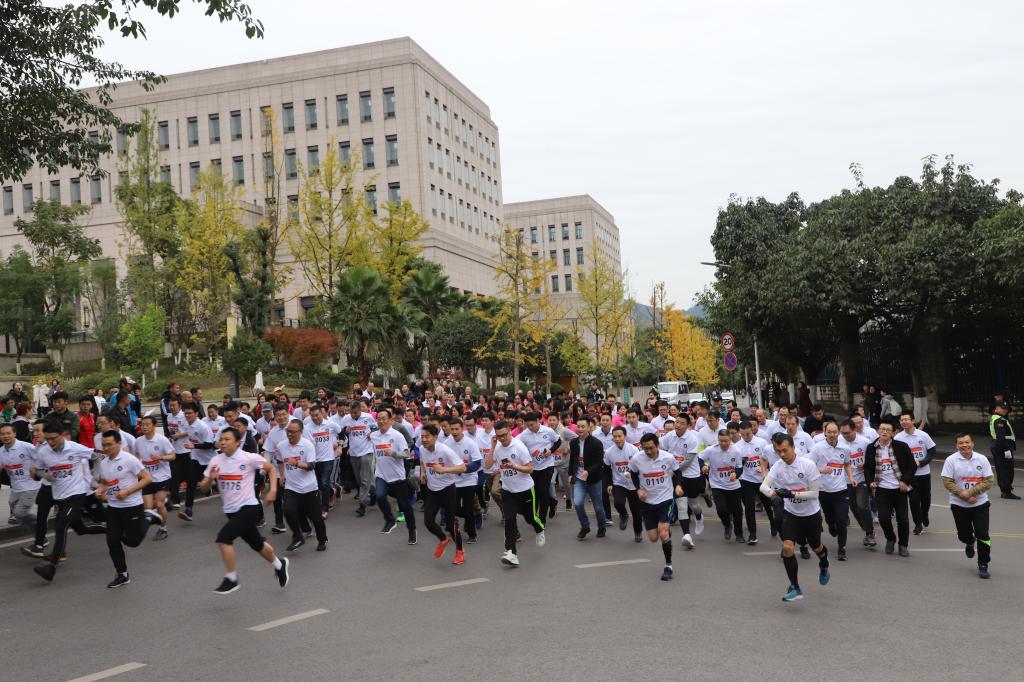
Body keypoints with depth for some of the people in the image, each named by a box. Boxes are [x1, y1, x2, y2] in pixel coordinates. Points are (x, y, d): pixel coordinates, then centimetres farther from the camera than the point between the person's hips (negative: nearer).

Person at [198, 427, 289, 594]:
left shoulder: (249, 458, -13)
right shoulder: (216, 461, -1)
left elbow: (271, 468, 2)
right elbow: (204, 488, 2)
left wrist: (273, 490, -9)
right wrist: (210, 478, -19)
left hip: (248, 507, -5)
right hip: (230, 510, 5)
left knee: (223, 538, -22)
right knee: (257, 544, 18)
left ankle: (231, 579, -7)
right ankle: (279, 564, 44)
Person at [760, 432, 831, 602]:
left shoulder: (808, 465, -23)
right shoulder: (777, 466, -13)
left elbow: (814, 494, -21)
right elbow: (763, 487, -24)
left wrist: (793, 494, -33)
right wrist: (774, 492, -46)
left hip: (811, 513, -1)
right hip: (790, 513, 2)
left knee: (816, 547, 20)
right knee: (787, 547, -17)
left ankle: (824, 566, 57)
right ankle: (795, 588, -3)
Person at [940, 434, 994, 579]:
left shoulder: (982, 459, -5)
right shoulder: (951, 460, -9)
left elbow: (988, 482, -8)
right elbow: (947, 482, -11)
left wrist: (969, 492, -19)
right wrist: (964, 496, -19)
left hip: (980, 504, 0)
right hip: (959, 505, 0)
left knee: (983, 535, -6)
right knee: (963, 534, 11)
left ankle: (983, 565, 10)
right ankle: (969, 544, 48)